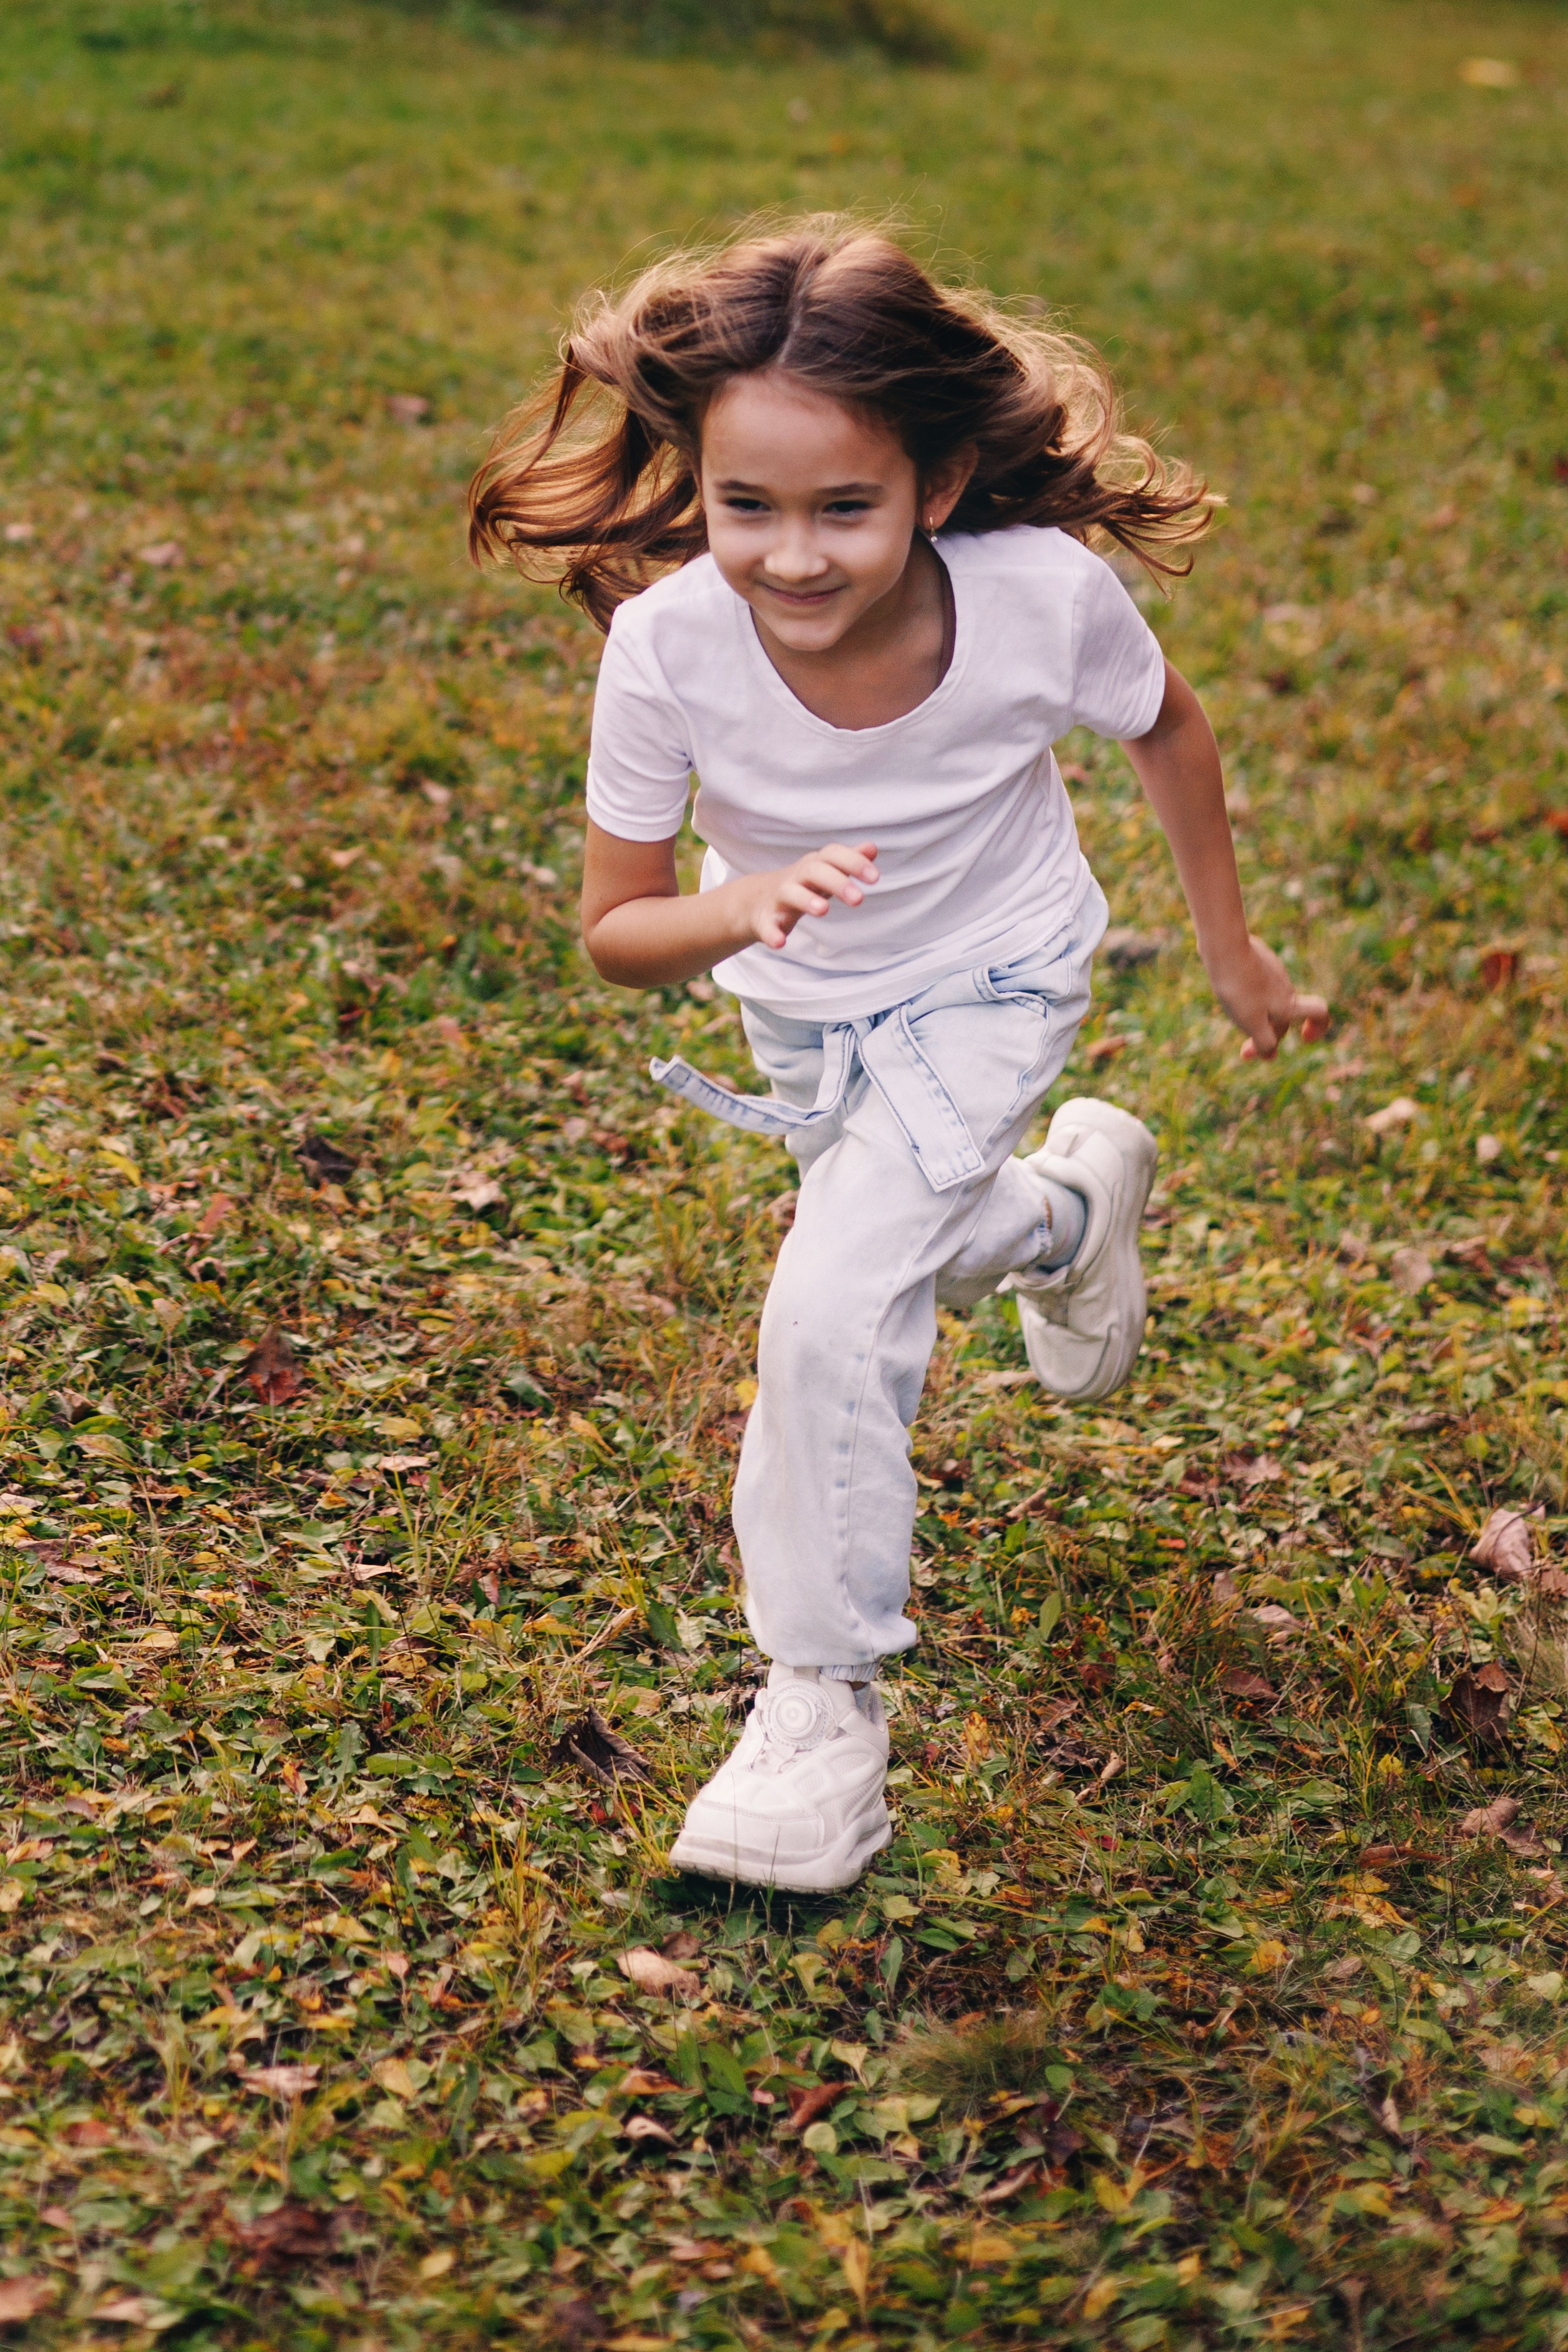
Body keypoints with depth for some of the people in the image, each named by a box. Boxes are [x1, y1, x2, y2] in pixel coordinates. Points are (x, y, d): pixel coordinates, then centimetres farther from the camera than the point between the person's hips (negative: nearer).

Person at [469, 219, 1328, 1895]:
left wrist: (1230, 951, 2)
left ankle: (825, 1704, 0)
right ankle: (1066, 1207, 61)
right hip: (803, 1011, 3)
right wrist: (737, 912, -43)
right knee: (911, 1261, 26)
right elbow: (614, 933, -21)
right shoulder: (666, 645, -33)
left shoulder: (1044, 594, -33)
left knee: (829, 1308, -19)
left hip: (990, 985, -3)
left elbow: (1166, 731, -9)